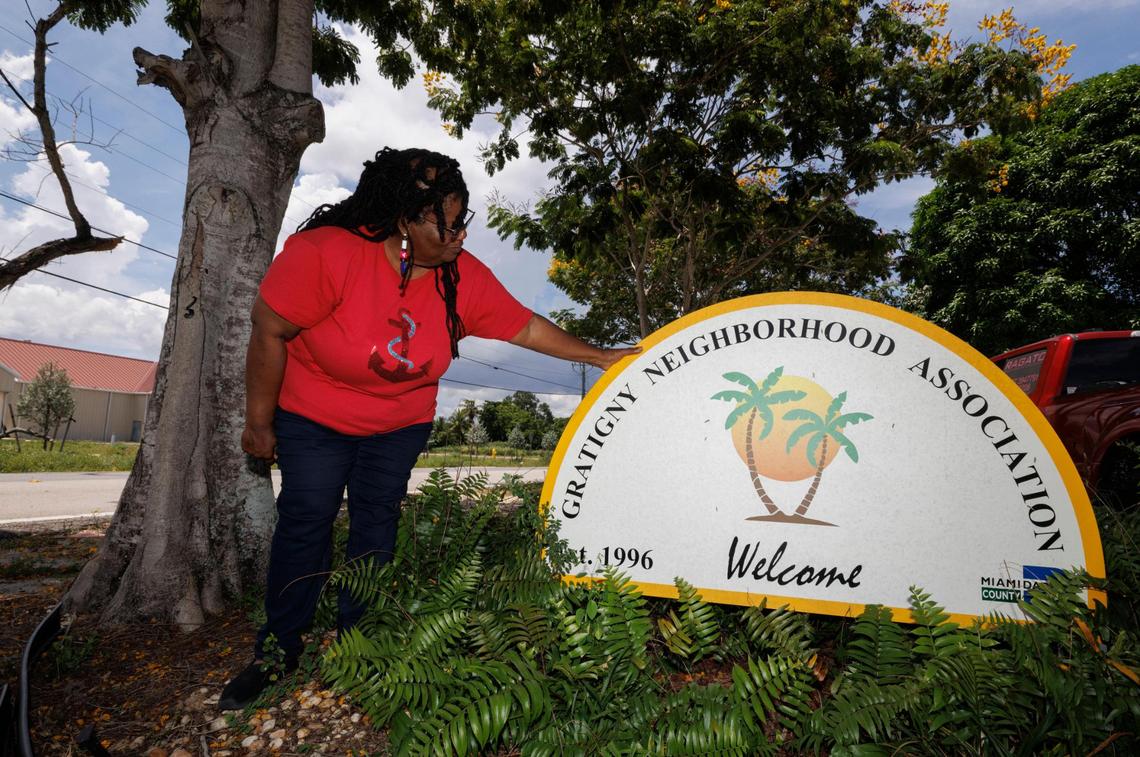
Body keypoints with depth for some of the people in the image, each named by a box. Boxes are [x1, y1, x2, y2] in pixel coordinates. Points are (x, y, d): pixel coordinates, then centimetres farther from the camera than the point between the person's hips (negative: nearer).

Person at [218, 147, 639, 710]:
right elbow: (269, 332, -20)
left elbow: (525, 327, -7)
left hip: (401, 423, 3)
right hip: (312, 416, -3)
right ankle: (277, 652, 17)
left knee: (376, 523, 5)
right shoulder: (325, 253, -29)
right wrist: (259, 421, -12)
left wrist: (599, 356, -7)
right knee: (305, 520, -1)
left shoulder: (463, 276, -17)